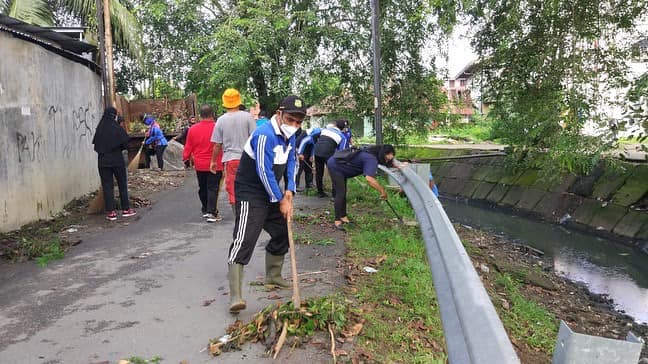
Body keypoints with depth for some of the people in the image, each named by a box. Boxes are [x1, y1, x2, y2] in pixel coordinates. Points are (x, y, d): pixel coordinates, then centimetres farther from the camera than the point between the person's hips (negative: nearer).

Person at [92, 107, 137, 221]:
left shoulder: (99, 129, 0)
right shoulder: (117, 128, -10)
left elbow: (96, 145, 4)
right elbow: (125, 144, -10)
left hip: (103, 161, 2)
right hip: (117, 160, -2)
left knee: (107, 186, 6)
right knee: (122, 184, 11)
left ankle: (110, 212, 5)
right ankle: (126, 209, 16)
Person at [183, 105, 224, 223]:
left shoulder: (192, 129, -3)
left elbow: (188, 147, 5)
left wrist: (185, 158, 18)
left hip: (199, 165, 4)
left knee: (202, 188, 17)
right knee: (213, 188, 0)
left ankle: (205, 210, 28)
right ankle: (211, 213, -5)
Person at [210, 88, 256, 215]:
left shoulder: (221, 120, 1)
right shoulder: (247, 116, -4)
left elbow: (217, 145, 3)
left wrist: (213, 161, 15)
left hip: (230, 159, 1)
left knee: (233, 191, 7)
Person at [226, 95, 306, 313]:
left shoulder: (290, 135, 5)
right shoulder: (265, 135, -24)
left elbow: (291, 162, 13)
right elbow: (264, 172, -24)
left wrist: (289, 191, -2)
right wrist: (281, 200, -16)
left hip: (271, 195, 10)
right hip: (250, 195, -10)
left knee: (282, 233, 17)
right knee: (243, 241, -16)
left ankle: (273, 278, 35)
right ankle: (235, 296, -16)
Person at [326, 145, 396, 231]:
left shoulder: (373, 152, 2)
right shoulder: (372, 159, -27)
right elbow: (369, 179, -42)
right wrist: (383, 191, -33)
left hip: (340, 167, 10)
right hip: (335, 166, -10)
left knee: (343, 192, 15)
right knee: (340, 193, -10)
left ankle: (343, 217, 24)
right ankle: (338, 220, -2)